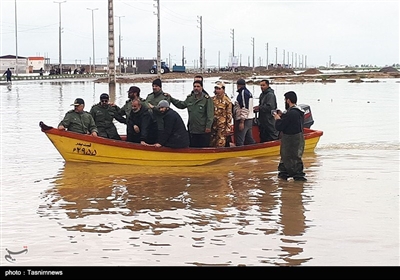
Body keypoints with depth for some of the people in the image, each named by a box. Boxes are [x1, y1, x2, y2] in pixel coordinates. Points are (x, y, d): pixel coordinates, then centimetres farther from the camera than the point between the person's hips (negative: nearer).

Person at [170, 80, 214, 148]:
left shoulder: (207, 99, -8)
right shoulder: (189, 98, 11)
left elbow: (210, 115, -12)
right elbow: (181, 105, 27)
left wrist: (208, 126, -18)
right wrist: (171, 98, 25)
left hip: (204, 131, -6)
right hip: (192, 130, 6)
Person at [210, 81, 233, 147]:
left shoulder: (227, 101, -5)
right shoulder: (212, 99, 9)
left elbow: (229, 116, -6)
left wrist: (228, 128, -9)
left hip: (222, 127, -5)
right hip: (212, 126, 5)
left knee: (220, 145, -5)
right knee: (212, 144, 9)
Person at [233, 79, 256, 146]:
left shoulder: (243, 92, -13)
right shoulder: (248, 92, 18)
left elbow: (245, 108, -20)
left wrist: (242, 121, -21)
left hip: (243, 120, -10)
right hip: (249, 119, 10)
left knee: (239, 142, -11)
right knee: (249, 140, 14)